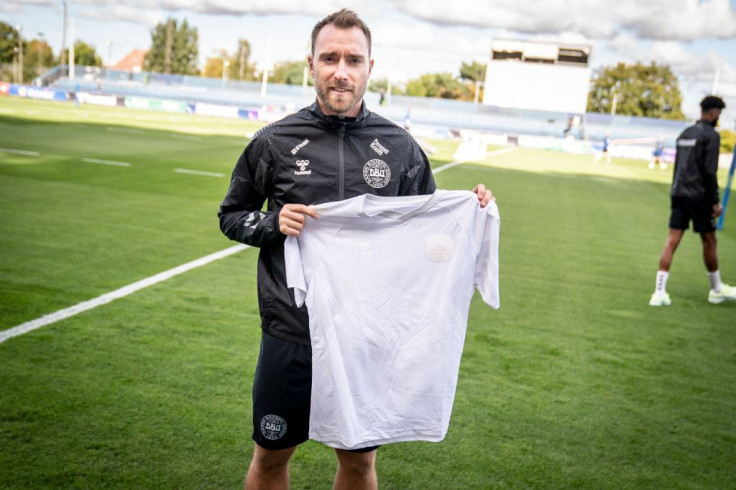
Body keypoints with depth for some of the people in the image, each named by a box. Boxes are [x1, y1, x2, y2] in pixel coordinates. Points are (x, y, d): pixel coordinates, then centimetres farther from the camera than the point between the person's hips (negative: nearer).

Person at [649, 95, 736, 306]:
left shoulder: (685, 133, 15)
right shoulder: (711, 135, -7)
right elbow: (709, 171, -14)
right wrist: (715, 202, -11)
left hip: (678, 193, 6)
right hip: (698, 195, -6)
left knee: (672, 241, 0)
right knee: (709, 241, 8)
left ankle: (660, 292, -6)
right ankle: (717, 290, 23)